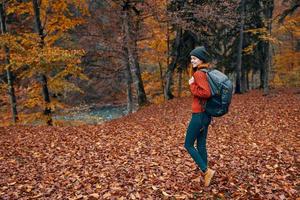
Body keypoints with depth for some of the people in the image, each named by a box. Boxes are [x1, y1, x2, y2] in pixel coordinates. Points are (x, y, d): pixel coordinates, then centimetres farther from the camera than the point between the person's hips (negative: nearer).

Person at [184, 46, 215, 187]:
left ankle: (206, 171, 4)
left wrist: (192, 85, -16)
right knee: (201, 145, 15)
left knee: (188, 145, 4)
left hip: (199, 114, -9)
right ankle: (204, 174, 23)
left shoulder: (199, 73, -17)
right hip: (206, 114, 9)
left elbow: (206, 93, -28)